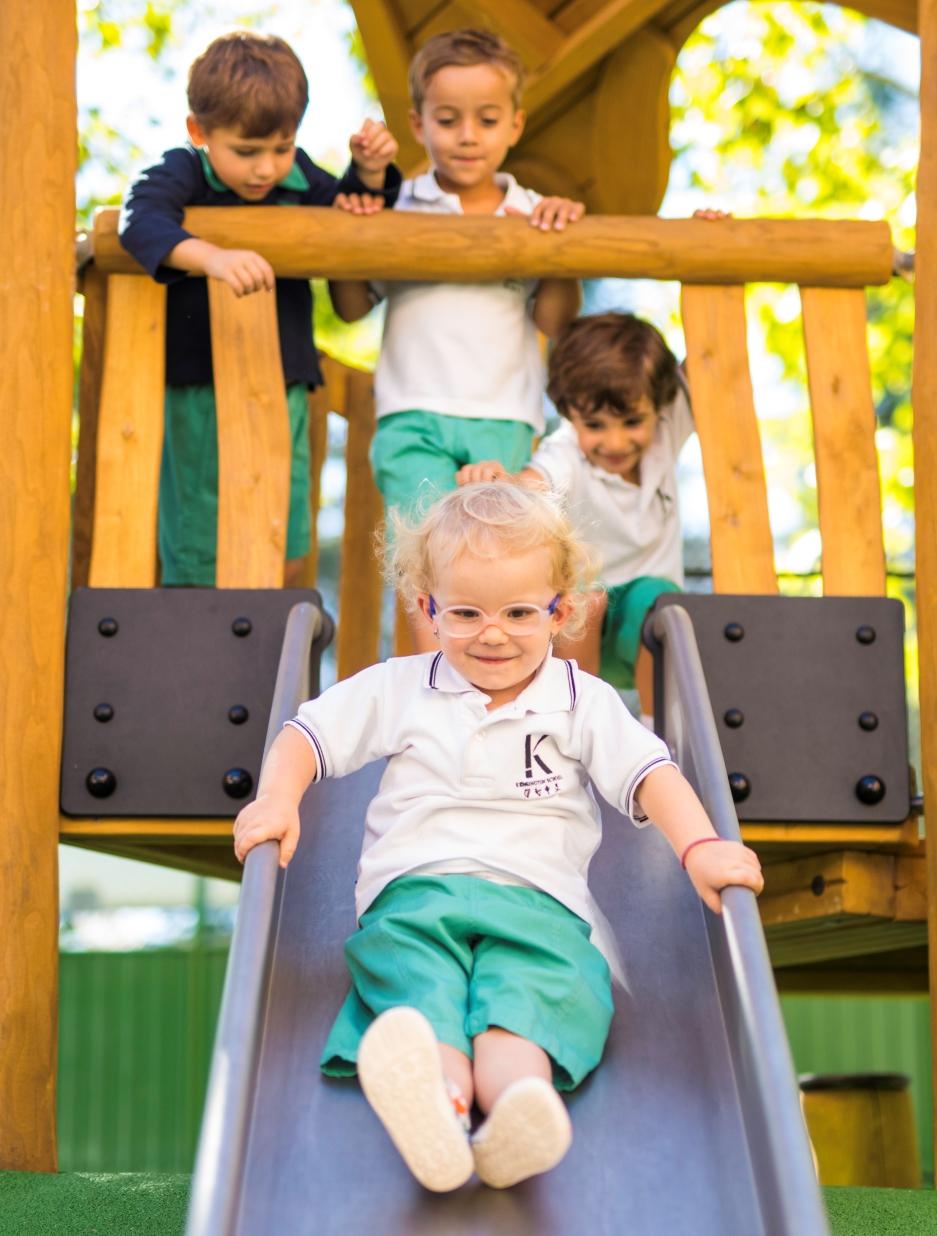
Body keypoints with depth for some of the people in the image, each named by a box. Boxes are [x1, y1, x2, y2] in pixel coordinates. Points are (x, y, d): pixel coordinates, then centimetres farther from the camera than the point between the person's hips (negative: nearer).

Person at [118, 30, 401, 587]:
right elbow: (142, 220, -32)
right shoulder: (183, 173, -11)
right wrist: (212, 256, -49)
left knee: (287, 556, 13)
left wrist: (369, 173, -2)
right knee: (199, 560, 8)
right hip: (198, 390, -4)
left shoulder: (297, 174, 3)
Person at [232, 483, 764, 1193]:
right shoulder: (399, 689, 20)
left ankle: (512, 1128, -62)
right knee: (424, 1004, -34)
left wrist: (700, 847, -14)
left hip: (539, 900, 0)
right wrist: (279, 800, -4)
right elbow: (309, 734, 17)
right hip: (415, 890, 0)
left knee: (521, 1009, -34)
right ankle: (438, 1110, -64)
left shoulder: (582, 702, 16)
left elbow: (649, 775, 5)